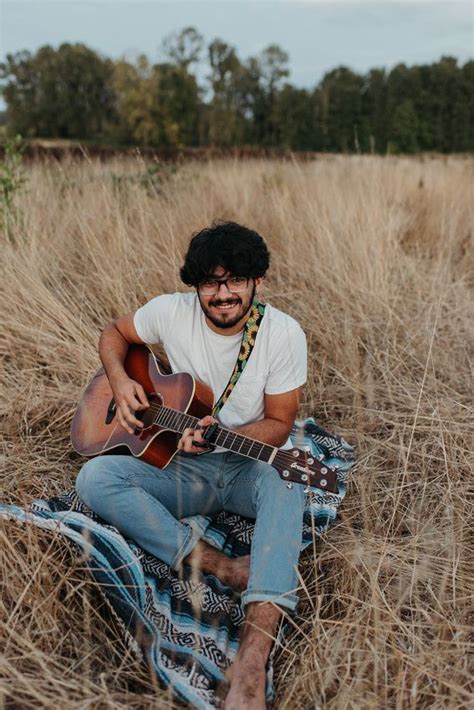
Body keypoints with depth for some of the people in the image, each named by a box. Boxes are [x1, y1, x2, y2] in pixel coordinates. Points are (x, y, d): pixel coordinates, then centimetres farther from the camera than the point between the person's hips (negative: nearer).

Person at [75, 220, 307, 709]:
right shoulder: (171, 313, -8)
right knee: (94, 478, -24)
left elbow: (279, 425, -8)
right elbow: (113, 333, 11)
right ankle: (224, 567, -30)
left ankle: (252, 662, -50)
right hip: (184, 469, 2)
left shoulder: (284, 333, -12)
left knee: (284, 482, -39)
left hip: (251, 466, -2)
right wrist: (120, 382, -9)